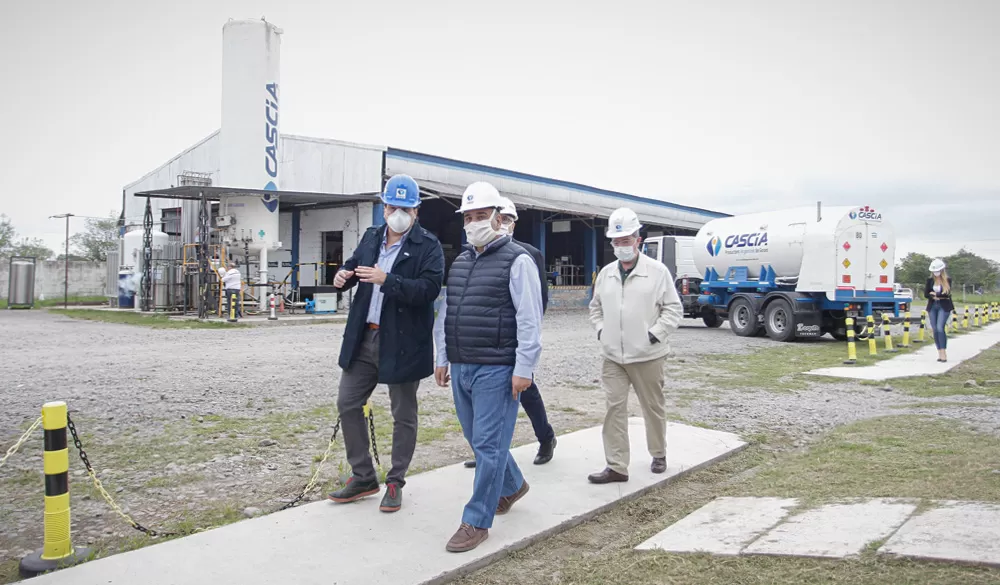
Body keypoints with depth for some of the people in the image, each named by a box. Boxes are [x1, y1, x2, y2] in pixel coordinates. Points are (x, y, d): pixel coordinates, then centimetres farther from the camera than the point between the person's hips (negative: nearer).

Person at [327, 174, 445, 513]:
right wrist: (344, 275, -3)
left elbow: (429, 288, -21)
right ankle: (363, 478, 26)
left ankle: (395, 483, 23)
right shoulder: (371, 238, 10)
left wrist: (386, 280, -30)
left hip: (403, 342, -6)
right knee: (347, 403, 11)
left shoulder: (428, 246, -9)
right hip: (364, 337, 6)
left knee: (403, 415, 6)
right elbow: (354, 264, 21)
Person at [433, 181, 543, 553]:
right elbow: (445, 313, 19)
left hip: (496, 369, -7)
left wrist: (523, 369, -16)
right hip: (460, 369, 8)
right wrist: (442, 359, 16)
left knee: (488, 444, -3)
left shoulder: (517, 260, -7)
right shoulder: (460, 262, 15)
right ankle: (512, 486, 40)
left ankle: (476, 522, 8)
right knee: (477, 438, 17)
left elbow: (529, 320, -13)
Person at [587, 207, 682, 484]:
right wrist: (601, 331, 4)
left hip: (647, 355, -3)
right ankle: (616, 466, 5)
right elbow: (596, 307, 19)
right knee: (614, 407, -1)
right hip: (613, 356, 3)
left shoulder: (658, 271, -7)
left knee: (653, 407, 12)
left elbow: (673, 310, -5)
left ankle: (658, 455, 34)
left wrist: (654, 335, -14)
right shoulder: (606, 273, 7)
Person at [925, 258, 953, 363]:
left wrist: (934, 293, -5)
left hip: (944, 307, -4)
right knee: (935, 330, 3)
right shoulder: (930, 280, 6)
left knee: (940, 328, -16)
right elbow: (926, 294, 1)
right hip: (932, 307, 4)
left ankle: (944, 353, -12)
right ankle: (940, 353, 10)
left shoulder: (947, 280, -3)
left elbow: (947, 294, -12)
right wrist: (939, 295, -9)